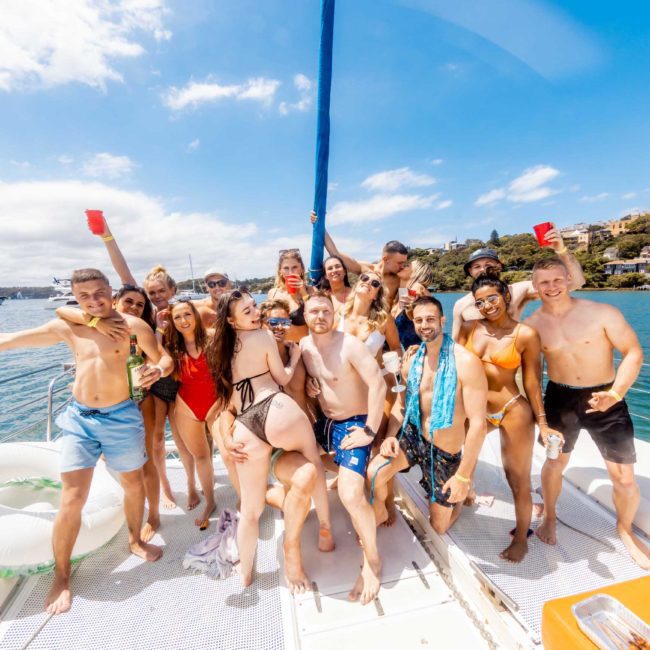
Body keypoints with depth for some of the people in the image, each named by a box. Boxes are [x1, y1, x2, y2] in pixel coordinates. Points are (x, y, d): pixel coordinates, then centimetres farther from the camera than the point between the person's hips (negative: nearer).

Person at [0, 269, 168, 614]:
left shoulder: (132, 325, -11)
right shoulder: (66, 327, 0)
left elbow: (164, 360, -8)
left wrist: (157, 369, -30)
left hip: (120, 416, -1)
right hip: (79, 417, 2)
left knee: (133, 484, 16)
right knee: (72, 499, 2)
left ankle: (135, 540, 43)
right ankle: (61, 577, 26)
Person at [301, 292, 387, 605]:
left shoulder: (349, 344, -20)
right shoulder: (304, 345, 0)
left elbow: (378, 384, -25)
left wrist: (370, 431, -23)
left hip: (354, 424, -7)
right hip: (324, 422, 7)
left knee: (351, 494, -20)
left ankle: (372, 561, 8)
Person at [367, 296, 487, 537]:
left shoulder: (466, 362, -23)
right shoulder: (412, 359, -4)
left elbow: (478, 423, -22)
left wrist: (463, 475, -20)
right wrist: (390, 436, -9)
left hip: (446, 453, -3)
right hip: (412, 435, 3)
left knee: (439, 528, 13)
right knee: (374, 473, -22)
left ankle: (459, 497, 47)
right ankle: (379, 513, 13)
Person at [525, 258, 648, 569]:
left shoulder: (603, 312, -12)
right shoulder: (532, 325, -8)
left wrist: (615, 393, -23)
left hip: (606, 398, -1)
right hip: (560, 398, 1)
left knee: (624, 477, 5)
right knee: (554, 463, 15)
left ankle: (625, 530, 38)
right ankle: (549, 518, 41)